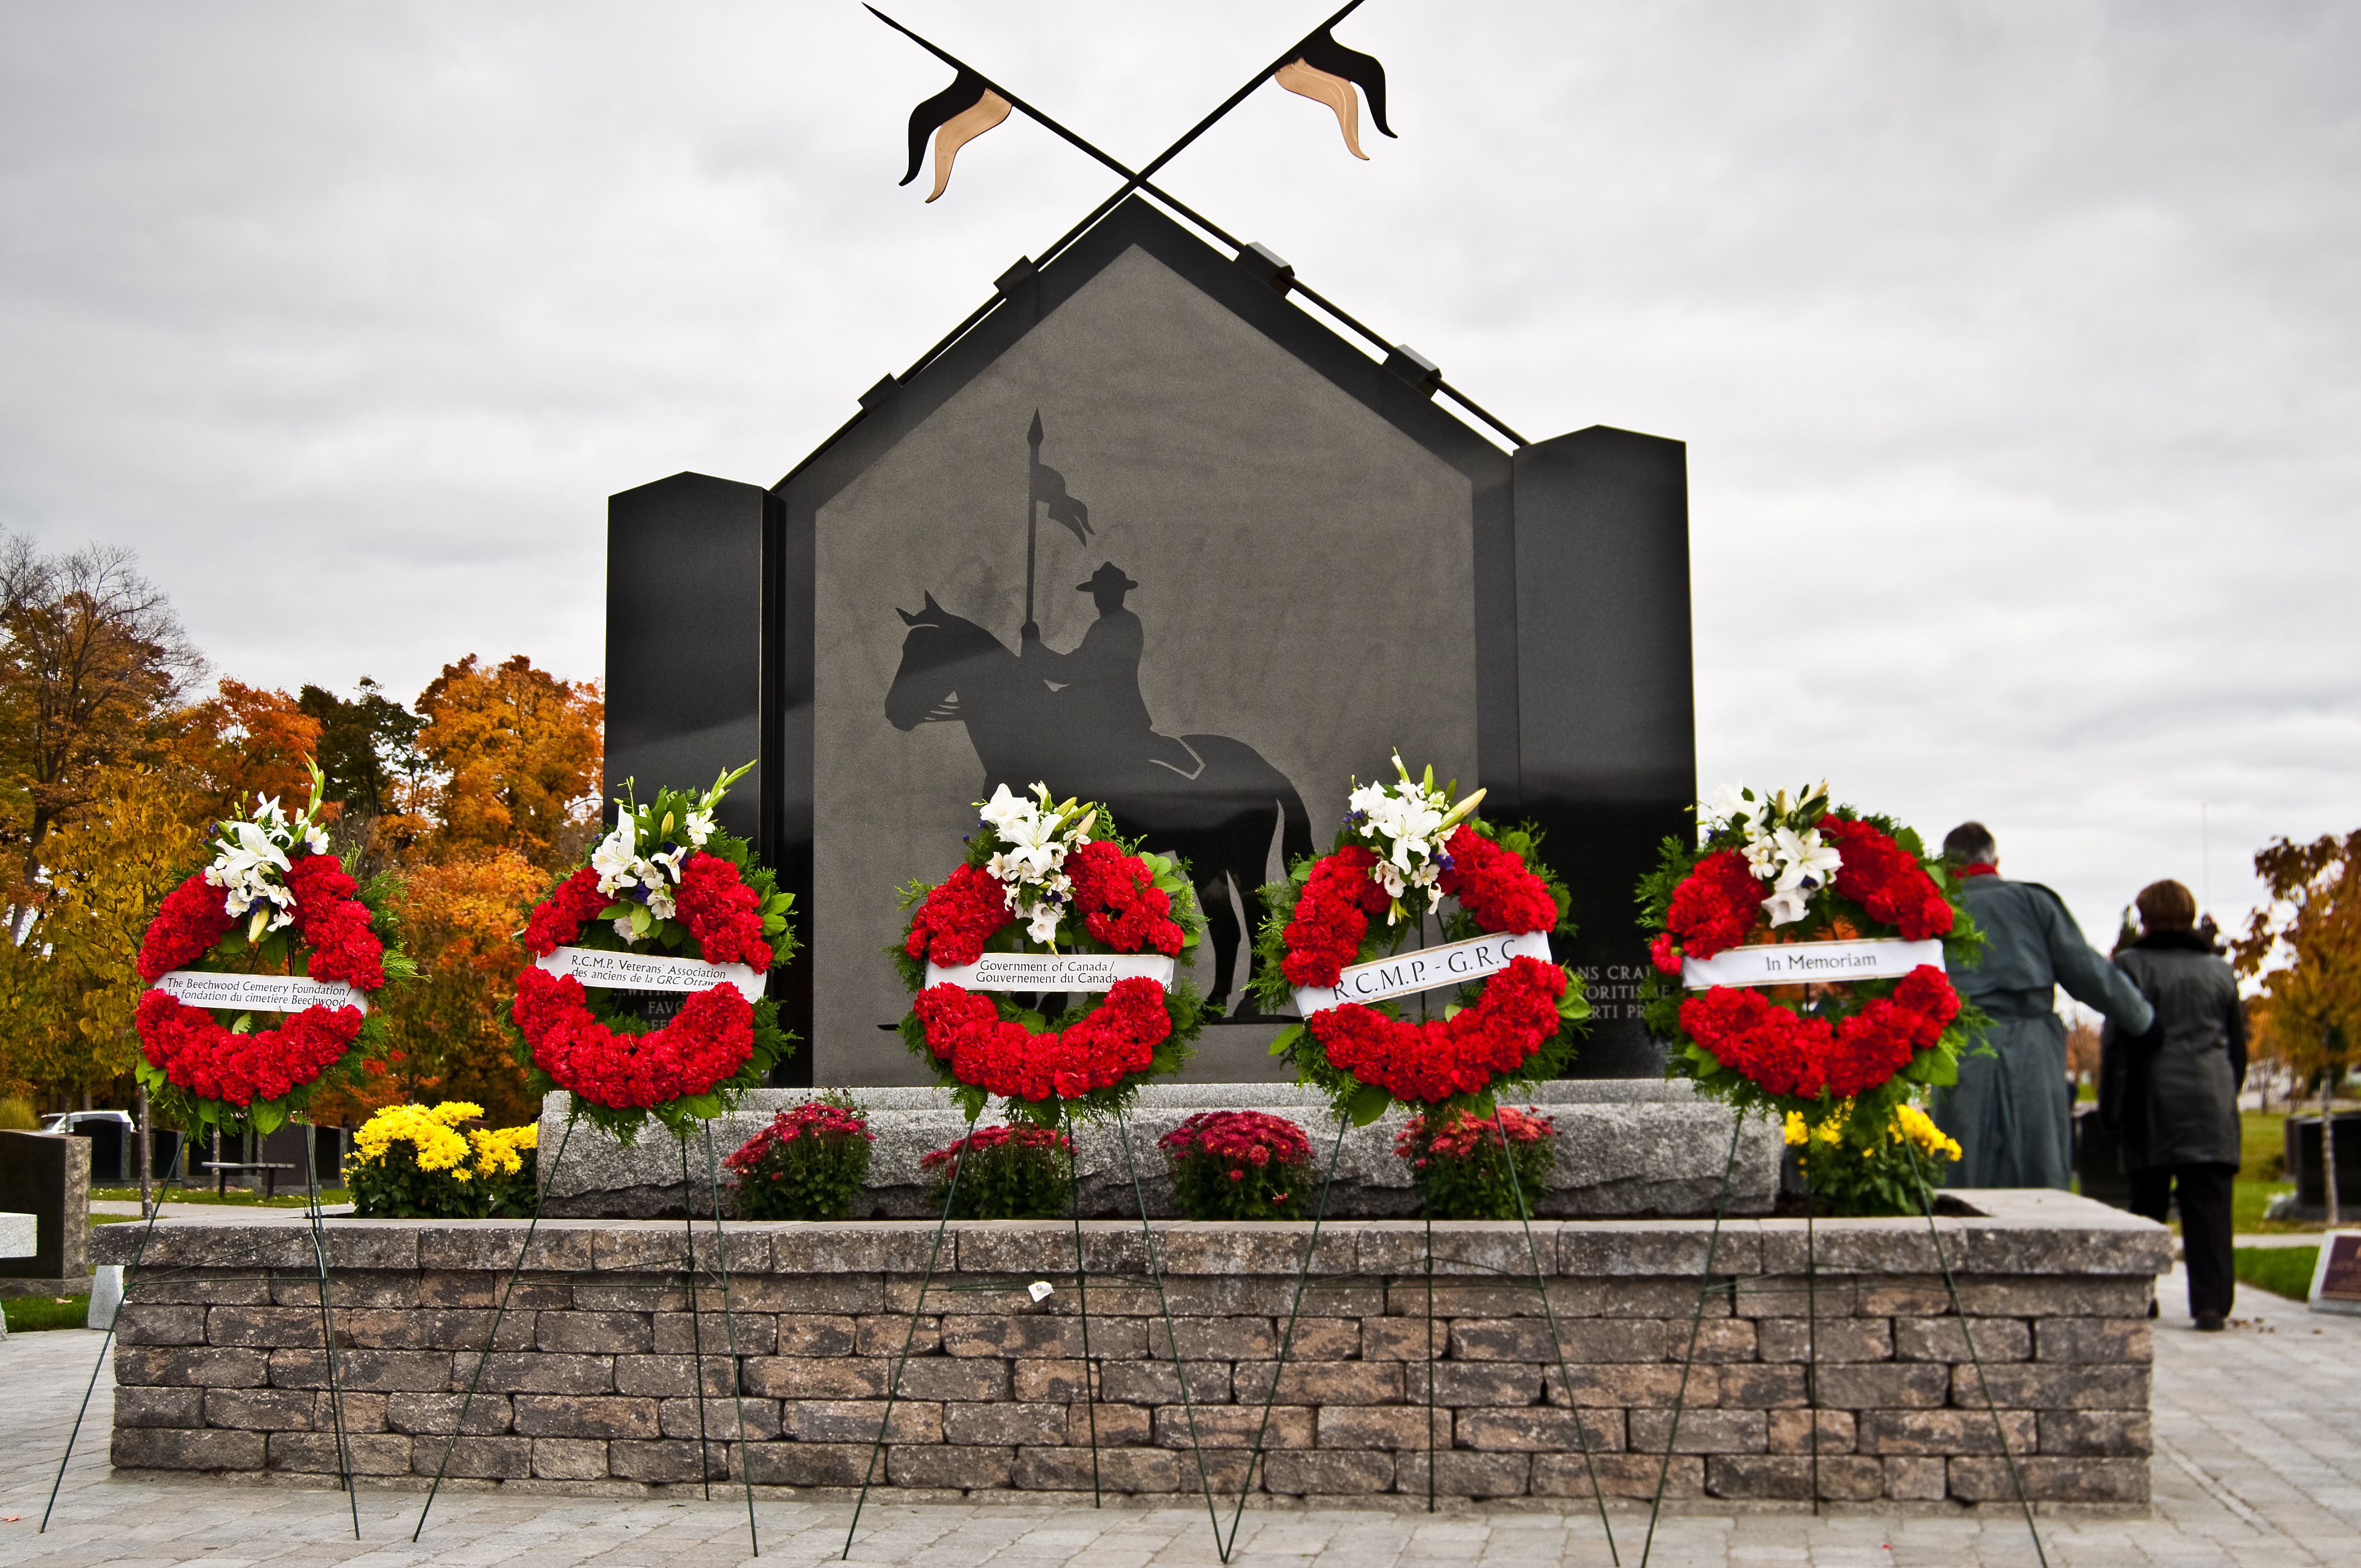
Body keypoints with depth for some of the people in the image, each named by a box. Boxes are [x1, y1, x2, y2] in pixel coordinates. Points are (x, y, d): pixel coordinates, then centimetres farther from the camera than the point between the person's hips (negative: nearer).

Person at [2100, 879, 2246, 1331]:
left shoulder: (2132, 965, -1)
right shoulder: (2220, 969, 12)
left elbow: (2117, 1043, -4)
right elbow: (2238, 1045, 16)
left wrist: (2111, 1108, 1)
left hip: (2154, 1102, -2)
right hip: (2211, 1101, 2)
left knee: (2147, 1202, 7)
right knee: (2209, 1204, -2)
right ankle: (2211, 1301, -9)